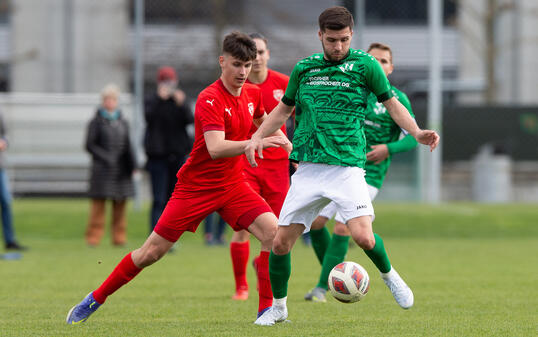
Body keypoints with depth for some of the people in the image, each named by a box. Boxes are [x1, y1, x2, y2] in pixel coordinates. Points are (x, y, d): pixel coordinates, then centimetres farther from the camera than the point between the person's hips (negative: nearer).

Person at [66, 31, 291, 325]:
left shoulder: (252, 94, 3)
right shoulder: (210, 99, -20)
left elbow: (263, 122, 28)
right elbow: (216, 148, -34)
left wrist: (286, 144, 18)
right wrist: (258, 142, -43)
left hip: (232, 185, 5)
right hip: (195, 187, -5)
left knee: (274, 232, -17)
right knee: (151, 252, -3)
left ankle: (267, 309, -9)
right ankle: (94, 300, 14)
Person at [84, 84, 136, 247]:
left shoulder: (123, 123, 13)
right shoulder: (96, 122, 1)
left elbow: (128, 147, 14)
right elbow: (89, 145, -5)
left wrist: (132, 166, 1)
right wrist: (105, 158, -17)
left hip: (121, 172, 4)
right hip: (102, 171, -4)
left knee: (120, 206, 3)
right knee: (98, 205, -7)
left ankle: (119, 238, 7)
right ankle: (93, 238, -5)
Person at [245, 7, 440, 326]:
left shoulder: (365, 64, 1)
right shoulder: (304, 69, 10)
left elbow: (391, 102, 8)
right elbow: (284, 108, 24)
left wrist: (416, 132, -8)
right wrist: (258, 136, 10)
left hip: (347, 166, -3)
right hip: (308, 169, 3)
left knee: (362, 235, -21)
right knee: (281, 242, -1)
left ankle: (389, 275, 11)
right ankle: (278, 307, 20)